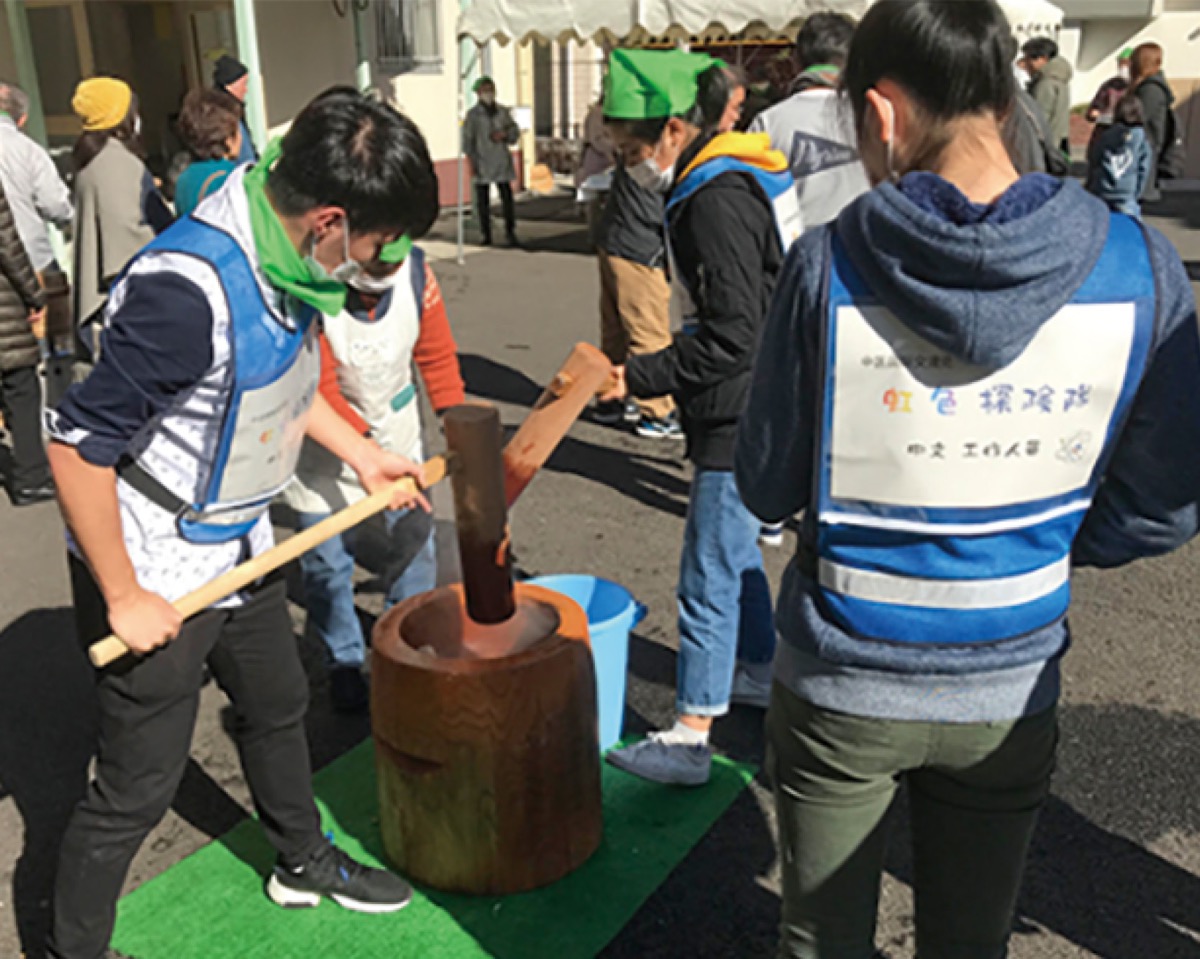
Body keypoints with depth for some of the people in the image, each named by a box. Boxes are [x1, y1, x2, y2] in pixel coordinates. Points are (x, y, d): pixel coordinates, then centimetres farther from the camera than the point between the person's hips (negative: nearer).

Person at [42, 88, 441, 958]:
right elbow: (79, 445, -29)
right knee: (139, 785, 6)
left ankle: (304, 863, 51)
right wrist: (123, 599, -21)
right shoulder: (188, 292, -33)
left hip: (240, 549, 9)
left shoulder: (284, 256, -6)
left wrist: (361, 454, 13)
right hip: (154, 576, -9)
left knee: (279, 707, 26)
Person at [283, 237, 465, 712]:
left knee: (414, 535, 7)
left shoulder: (415, 271, -15)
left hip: (396, 422, 4)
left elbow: (437, 355, -4)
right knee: (327, 556, 1)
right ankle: (344, 662, 23)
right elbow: (317, 393, -26)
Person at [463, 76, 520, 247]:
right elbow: (467, 139, -5)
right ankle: (487, 236, 12)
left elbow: (515, 132, 11)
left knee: (507, 198, -6)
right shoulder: (473, 114, -3)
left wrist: (504, 134, -10)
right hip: (482, 164, -2)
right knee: (482, 201, 2)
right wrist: (472, 162, -12)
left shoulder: (503, 112, 6)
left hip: (501, 162, 2)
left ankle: (510, 232, 6)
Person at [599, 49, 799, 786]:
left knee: (710, 578, -2)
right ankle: (760, 671, 43)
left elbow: (732, 338, -27)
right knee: (736, 552, 24)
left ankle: (690, 739, 10)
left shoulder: (719, 199, -21)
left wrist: (638, 379, -21)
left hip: (742, 425, -10)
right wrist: (657, 374, 17)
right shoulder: (725, 181, 10)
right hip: (746, 418, 10)